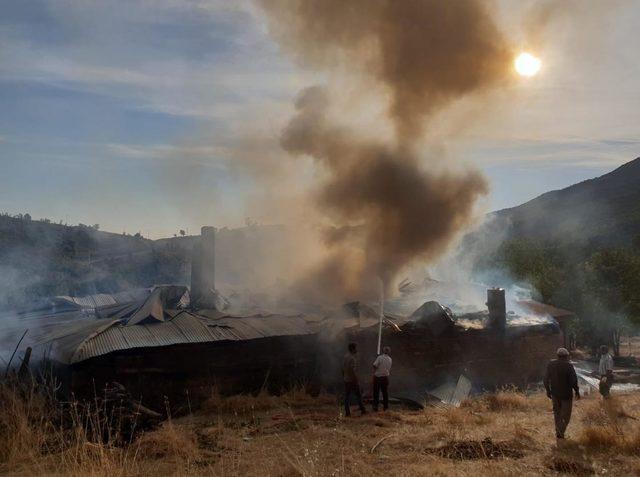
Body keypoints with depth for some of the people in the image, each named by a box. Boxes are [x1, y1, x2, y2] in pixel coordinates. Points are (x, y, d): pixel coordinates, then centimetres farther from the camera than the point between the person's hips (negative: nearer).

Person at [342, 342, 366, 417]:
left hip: (346, 380, 8)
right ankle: (362, 410, 14)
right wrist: (357, 381, -19)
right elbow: (353, 371, -24)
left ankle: (347, 412, 8)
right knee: (358, 395, 5)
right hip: (352, 380, -8)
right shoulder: (352, 358, -20)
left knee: (347, 396, 7)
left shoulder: (345, 356, 7)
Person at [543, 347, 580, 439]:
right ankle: (561, 432, -2)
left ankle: (558, 431, 23)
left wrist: (548, 390, 13)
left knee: (557, 412, 19)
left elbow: (546, 378, 2)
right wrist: (577, 391, -3)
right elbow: (573, 380, -16)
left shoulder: (551, 364, -3)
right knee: (565, 414, 8)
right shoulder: (568, 365, -16)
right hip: (566, 394, -4)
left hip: (554, 393, 4)